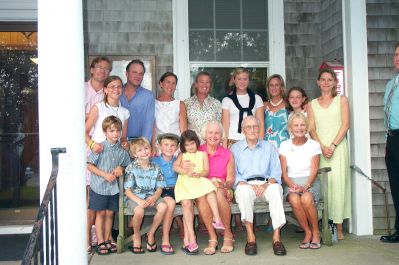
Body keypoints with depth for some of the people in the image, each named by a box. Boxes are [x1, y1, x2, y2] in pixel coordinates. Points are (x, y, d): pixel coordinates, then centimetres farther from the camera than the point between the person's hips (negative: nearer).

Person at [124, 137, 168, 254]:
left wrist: (154, 197, -16)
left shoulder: (155, 168, 8)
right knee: (139, 211, -35)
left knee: (163, 206, -26)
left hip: (151, 196, 3)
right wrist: (139, 201, -23)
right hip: (135, 197, -3)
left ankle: (151, 234, -2)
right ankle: (136, 235, -1)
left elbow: (159, 188, 7)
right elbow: (127, 190, -6)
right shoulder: (131, 168, -2)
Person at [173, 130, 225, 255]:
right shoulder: (182, 155, 21)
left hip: (199, 180, 1)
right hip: (185, 182, 0)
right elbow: (175, 166, 4)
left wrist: (199, 174, -16)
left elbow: (206, 171, 7)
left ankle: (217, 220, -26)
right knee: (186, 203, -24)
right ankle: (190, 236, -24)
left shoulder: (202, 154, 17)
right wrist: (186, 171, -13)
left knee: (210, 191, -31)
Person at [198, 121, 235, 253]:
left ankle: (228, 235, -23)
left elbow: (230, 180, 7)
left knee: (218, 193, -35)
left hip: (223, 190, 0)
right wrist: (210, 182, -16)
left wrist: (222, 184, -17)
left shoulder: (227, 154, 11)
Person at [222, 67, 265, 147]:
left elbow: (261, 123, 7)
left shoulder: (256, 99, 10)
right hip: (233, 141, -1)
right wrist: (224, 147, -4)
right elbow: (225, 125, 4)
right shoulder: (227, 100, 7)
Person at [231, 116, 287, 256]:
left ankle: (276, 236, -35)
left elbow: (276, 172, 8)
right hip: (245, 185, -1)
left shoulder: (269, 147, 20)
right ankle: (250, 237, -34)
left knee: (276, 188, -33)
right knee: (244, 190, -36)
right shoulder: (235, 148, 16)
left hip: (266, 184, 1)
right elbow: (233, 174, 3)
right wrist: (250, 185, -14)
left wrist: (266, 185, -13)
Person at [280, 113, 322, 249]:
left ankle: (316, 232, -11)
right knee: (294, 200, -34)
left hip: (310, 182, -1)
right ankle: (308, 232, -13)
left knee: (306, 198, -35)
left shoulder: (314, 145, 6)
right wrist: (292, 185, -14)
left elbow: (313, 171, -2)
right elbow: (284, 172, 5)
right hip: (291, 183, 1)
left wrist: (305, 186, -20)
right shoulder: (285, 145, 9)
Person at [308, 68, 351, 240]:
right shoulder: (312, 104, 14)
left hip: (338, 147, -2)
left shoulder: (342, 100, 10)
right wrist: (322, 147, -9)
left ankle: (338, 228, -4)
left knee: (338, 184, -7)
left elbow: (345, 125, 0)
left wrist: (333, 146, -11)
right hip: (319, 148, 2)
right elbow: (312, 129, 6)